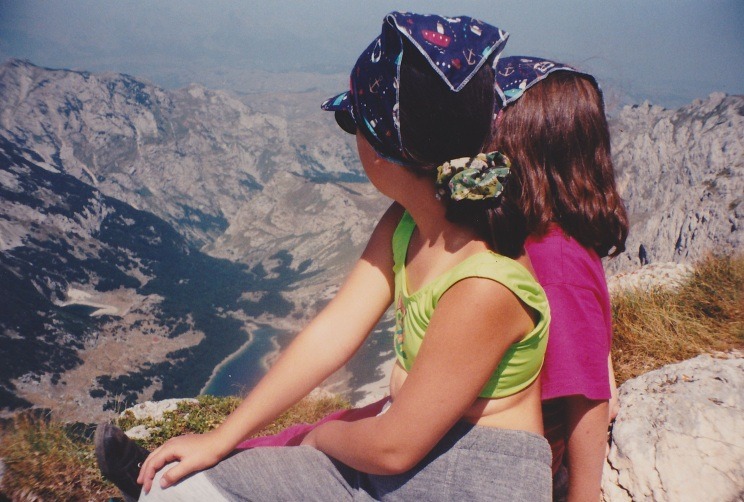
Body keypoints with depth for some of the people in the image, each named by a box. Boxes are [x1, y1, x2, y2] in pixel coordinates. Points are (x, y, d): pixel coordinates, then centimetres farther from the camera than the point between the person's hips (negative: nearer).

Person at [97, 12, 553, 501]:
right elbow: (331, 333, -5)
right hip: (403, 449, 7)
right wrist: (221, 438, -6)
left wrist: (322, 434, 0)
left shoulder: (484, 287, -29)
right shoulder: (404, 224, -4)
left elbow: (392, 448, -21)